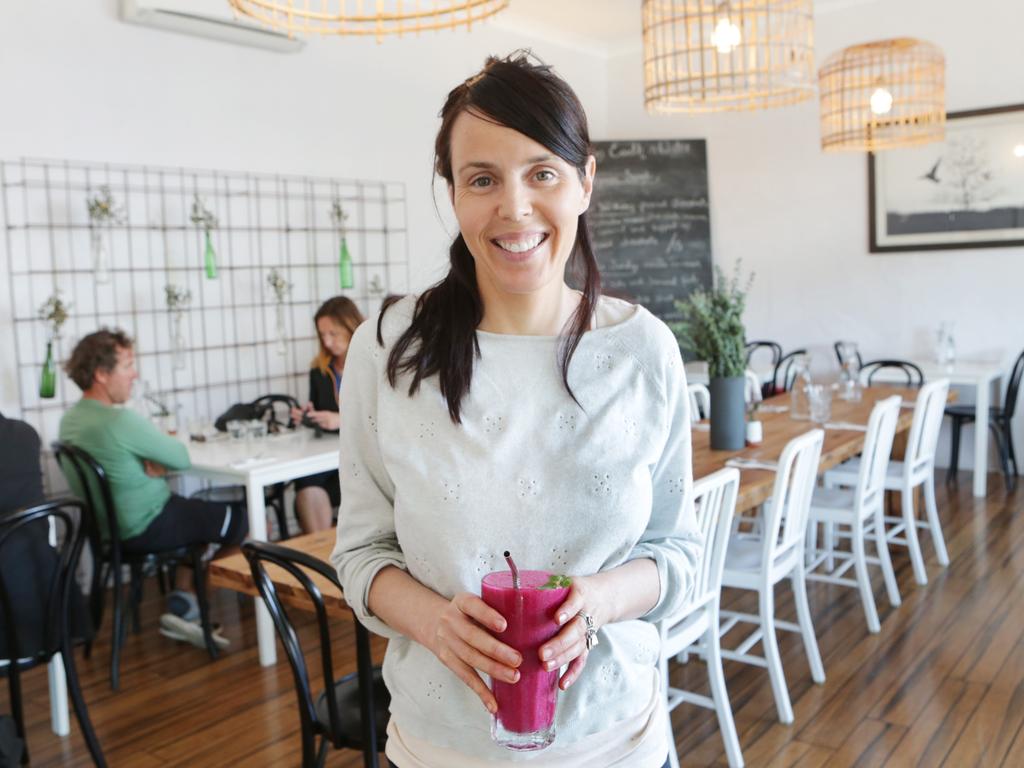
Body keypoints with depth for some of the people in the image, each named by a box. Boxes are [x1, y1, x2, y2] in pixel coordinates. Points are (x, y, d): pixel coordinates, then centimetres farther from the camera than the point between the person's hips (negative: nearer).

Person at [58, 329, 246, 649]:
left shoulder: (70, 418, 2)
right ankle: (183, 608, 17)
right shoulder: (120, 420, -27)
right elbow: (182, 458, -18)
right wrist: (162, 450, 2)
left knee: (197, 513, 30)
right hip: (147, 529, -9)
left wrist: (150, 461, -5)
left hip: (108, 525, 9)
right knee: (242, 521, 5)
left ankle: (182, 607, 20)